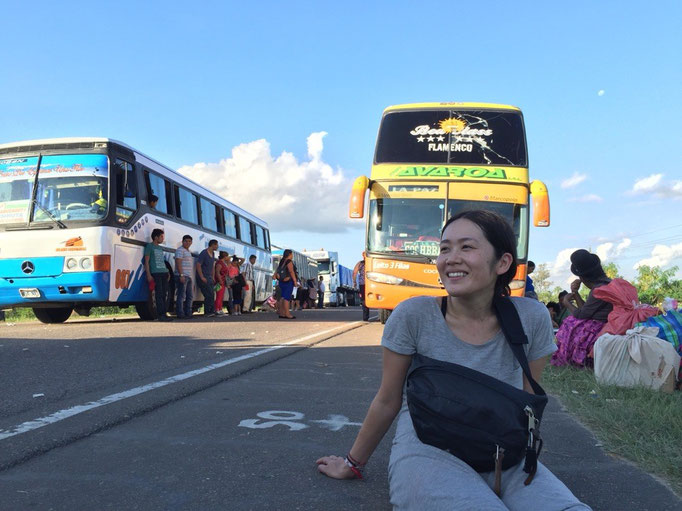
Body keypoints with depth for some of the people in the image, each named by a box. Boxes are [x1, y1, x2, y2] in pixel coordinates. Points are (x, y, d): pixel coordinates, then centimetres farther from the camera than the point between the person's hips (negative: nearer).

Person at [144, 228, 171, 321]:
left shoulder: (160, 248, 23)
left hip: (164, 272, 7)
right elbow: (146, 261, -4)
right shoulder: (149, 246, 2)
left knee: (165, 294, 5)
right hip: (155, 273, -7)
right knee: (159, 294, -10)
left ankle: (164, 313, 9)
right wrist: (148, 274, -12)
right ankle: (161, 314, -10)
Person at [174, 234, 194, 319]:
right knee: (181, 296, -10)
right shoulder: (180, 250, -6)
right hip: (182, 276, -10)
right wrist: (181, 275, -23)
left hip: (188, 277, 10)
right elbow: (178, 263, -16)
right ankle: (180, 314, -9)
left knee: (190, 296, 11)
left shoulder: (188, 251, 23)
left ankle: (188, 313, 16)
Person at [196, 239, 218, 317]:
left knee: (211, 295, 6)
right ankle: (208, 312, -8)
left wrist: (212, 277, 15)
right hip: (203, 278, -9)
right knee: (209, 295, -13)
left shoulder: (213, 254, 14)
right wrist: (202, 277, -19)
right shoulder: (204, 253, -13)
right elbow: (198, 265, -17)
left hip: (209, 278, 9)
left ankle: (210, 312, 11)